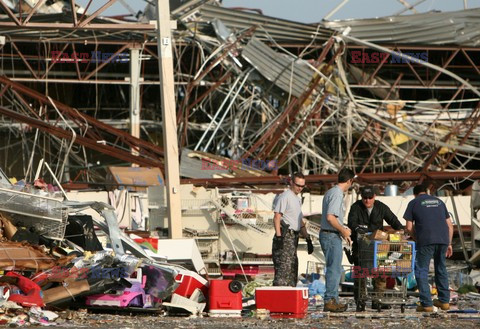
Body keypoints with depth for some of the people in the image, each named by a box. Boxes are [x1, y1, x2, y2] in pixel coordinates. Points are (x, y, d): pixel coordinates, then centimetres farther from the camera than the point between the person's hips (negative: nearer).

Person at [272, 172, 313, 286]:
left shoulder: (298, 199, 22)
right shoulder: (285, 197, -6)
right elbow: (277, 217, -15)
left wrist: (308, 239, 24)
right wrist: (278, 236, -24)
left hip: (294, 237, 10)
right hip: (285, 236, -10)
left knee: (293, 270, 10)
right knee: (283, 268, -17)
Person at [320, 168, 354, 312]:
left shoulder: (330, 192, 16)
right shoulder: (337, 194, -16)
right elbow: (330, 217, -24)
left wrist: (343, 229, 21)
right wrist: (343, 230, -13)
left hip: (327, 234, 10)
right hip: (332, 236, -10)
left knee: (334, 269, 14)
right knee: (334, 269, -7)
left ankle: (333, 300, 18)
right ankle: (330, 301, -6)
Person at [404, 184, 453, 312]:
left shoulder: (413, 203, 12)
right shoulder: (439, 201, 23)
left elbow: (409, 227, 6)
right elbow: (450, 225, 20)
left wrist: (416, 239, 21)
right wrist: (449, 244, 23)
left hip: (426, 241, -4)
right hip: (443, 239, 4)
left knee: (422, 271, 3)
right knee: (441, 268, 20)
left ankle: (426, 304, -3)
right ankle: (444, 301, 23)